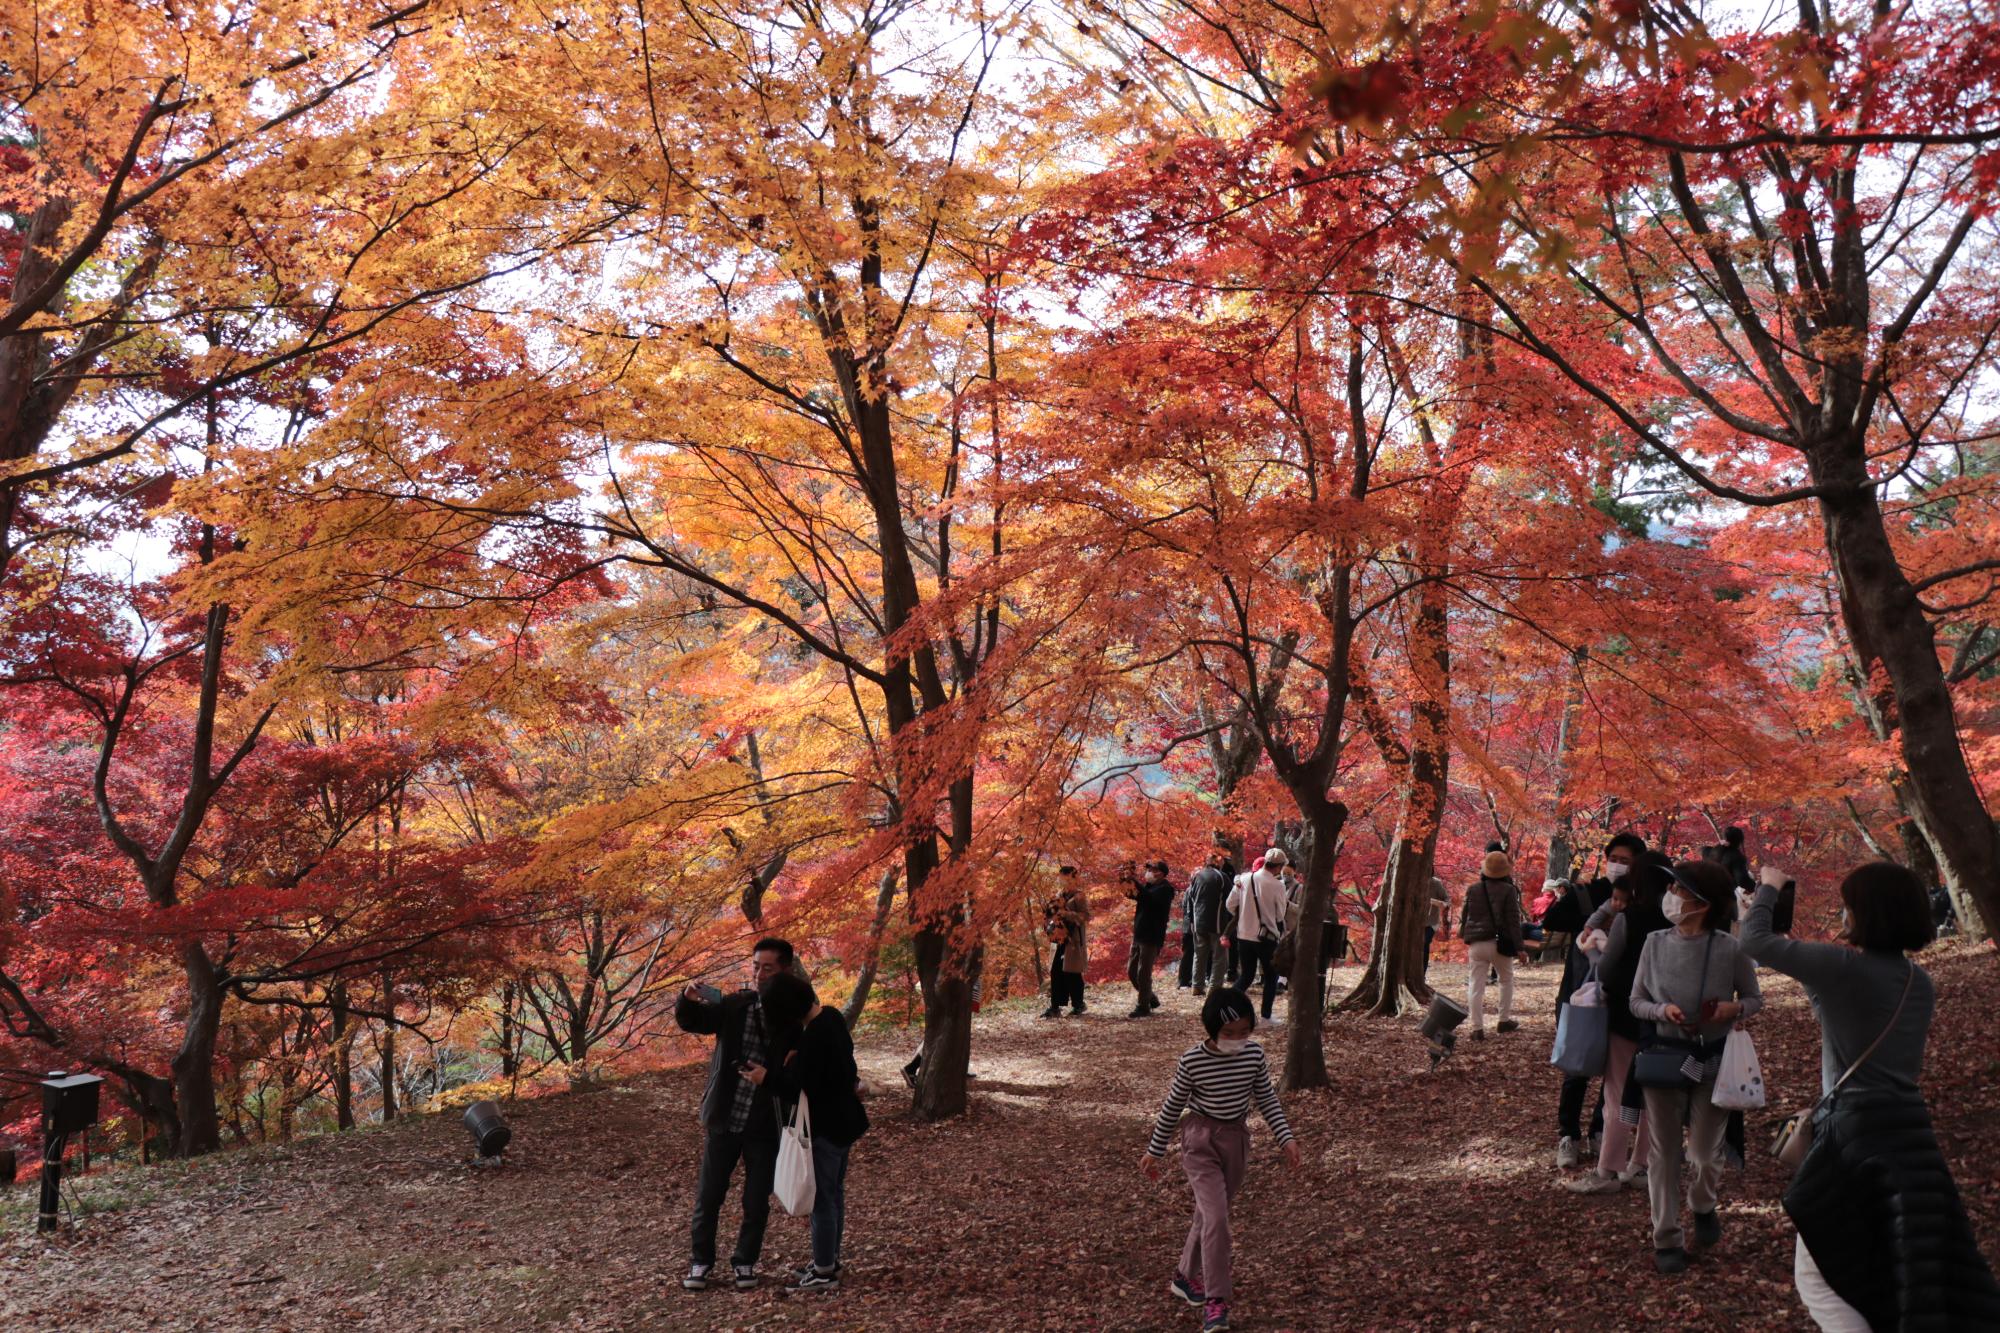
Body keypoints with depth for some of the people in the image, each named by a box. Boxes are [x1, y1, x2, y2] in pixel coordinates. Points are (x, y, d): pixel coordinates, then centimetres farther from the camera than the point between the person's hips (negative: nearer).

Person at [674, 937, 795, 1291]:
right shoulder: (734, 1005, 1)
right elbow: (691, 1021, -4)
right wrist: (689, 1000, -24)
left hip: (765, 1125, -1)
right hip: (724, 1119, 2)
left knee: (757, 1201, 9)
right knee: (708, 1195, 8)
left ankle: (745, 1262, 27)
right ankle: (700, 1262, 25)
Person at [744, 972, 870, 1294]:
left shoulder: (815, 1038, -27)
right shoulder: (830, 1017, 2)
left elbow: (803, 1090, -23)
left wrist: (767, 1078, -14)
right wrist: (794, 1056, -3)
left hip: (825, 1128, -10)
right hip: (842, 1121, 10)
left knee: (821, 1198, 0)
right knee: (833, 1192, 19)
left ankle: (824, 1273, 9)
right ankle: (829, 1259, 32)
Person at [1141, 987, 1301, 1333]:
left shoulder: (1254, 1055, -7)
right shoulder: (1192, 1060, -17)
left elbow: (1267, 1099, 6)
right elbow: (1172, 1107, -6)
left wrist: (1286, 1137, -3)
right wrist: (1154, 1151, 1)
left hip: (1236, 1139, 4)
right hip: (1201, 1140, -4)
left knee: (1209, 1214, 16)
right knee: (1216, 1218, -14)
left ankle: (1187, 1277, 36)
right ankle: (1216, 1301, -8)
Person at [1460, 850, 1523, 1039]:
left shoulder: (1473, 890, 5)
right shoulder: (1508, 890, -6)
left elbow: (1465, 916, 13)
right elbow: (1513, 920, -8)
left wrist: (1463, 934, 29)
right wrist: (1518, 946, -5)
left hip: (1476, 943, 2)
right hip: (1499, 943, -2)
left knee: (1476, 985, 2)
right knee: (1506, 980, 20)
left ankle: (1478, 1028, -1)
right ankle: (1504, 1020, 23)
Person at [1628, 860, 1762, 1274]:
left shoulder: (1729, 949, -10)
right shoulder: (1655, 943, -4)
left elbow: (1754, 998, 3)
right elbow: (1636, 1001, 3)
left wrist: (1734, 1009, -18)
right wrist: (1662, 1011, -17)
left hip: (1713, 1060, -1)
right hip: (1665, 1055, 1)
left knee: (1705, 1152, 8)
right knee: (1665, 1151, 4)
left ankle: (1703, 1208, 41)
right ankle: (1667, 1237, 16)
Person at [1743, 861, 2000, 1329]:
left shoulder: (1843, 966, -13)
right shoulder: (1920, 982, 10)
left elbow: (1755, 941, -7)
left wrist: (1768, 888, 11)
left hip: (1857, 1130, -8)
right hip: (1912, 1128, 8)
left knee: (1817, 1276, 1)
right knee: (1923, 1277, 16)